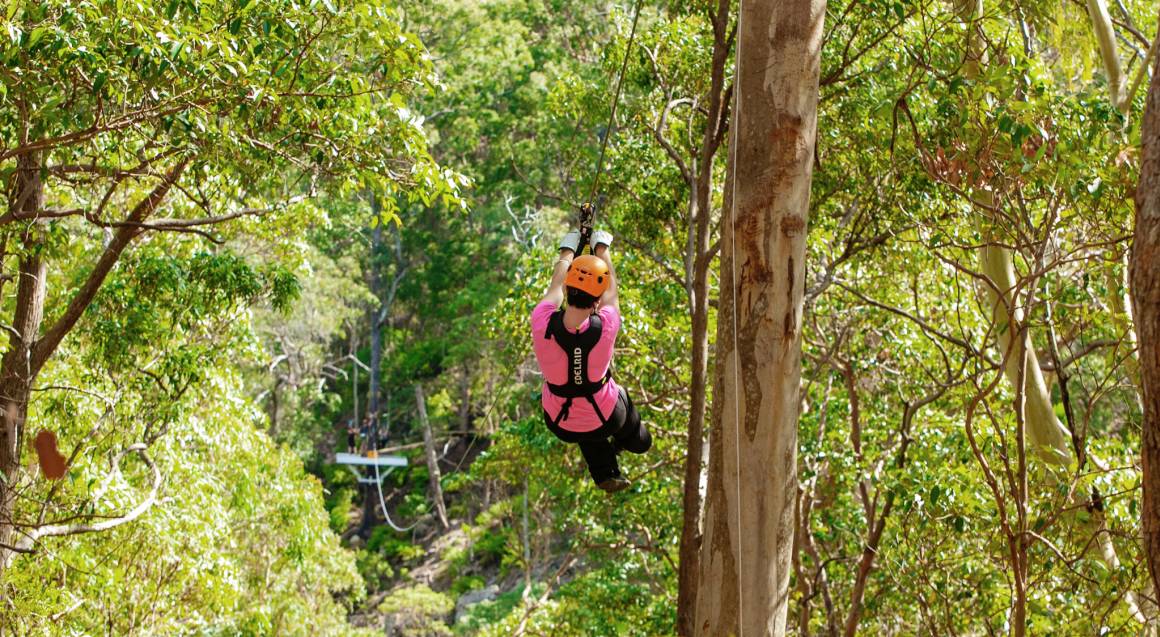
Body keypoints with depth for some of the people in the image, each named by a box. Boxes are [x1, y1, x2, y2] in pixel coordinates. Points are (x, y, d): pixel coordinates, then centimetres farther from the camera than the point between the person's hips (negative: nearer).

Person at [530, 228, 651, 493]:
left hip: (560, 425, 1)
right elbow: (611, 288, -7)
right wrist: (602, 249, 12)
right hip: (605, 421, -1)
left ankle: (605, 473, 37)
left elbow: (557, 284, -6)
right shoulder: (605, 326, -30)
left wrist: (567, 251, 14)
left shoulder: (542, 323, -29)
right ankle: (634, 440, 57)